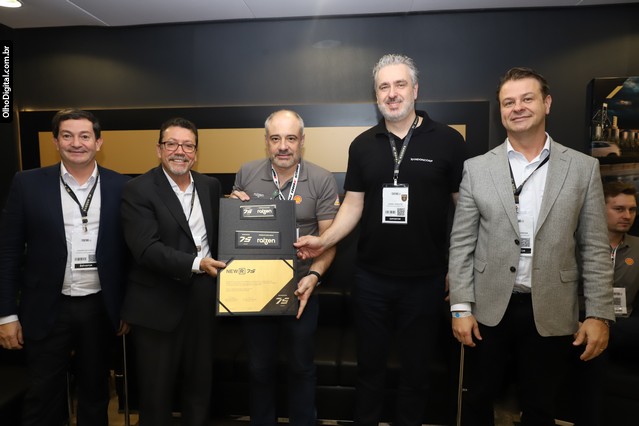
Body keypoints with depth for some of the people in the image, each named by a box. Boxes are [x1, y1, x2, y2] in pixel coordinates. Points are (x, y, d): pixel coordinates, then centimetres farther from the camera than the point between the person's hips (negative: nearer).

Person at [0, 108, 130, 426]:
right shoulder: (28, 184, -3)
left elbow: (130, 250, 2)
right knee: (42, 397, 14)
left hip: (100, 308, 1)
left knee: (95, 392, 18)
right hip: (48, 309, 0)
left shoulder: (120, 186, -2)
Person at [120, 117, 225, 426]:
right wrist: (196, 263, -28)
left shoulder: (211, 186, 5)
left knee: (201, 384, 21)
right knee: (156, 391, 13)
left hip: (203, 300, 5)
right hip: (158, 306, -4)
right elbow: (146, 250, -20)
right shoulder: (138, 190, -10)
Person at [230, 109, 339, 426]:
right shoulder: (246, 174, -3)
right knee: (259, 367, 20)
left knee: (301, 366, 18)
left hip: (301, 289, -1)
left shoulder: (322, 181, -10)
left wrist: (313, 275, -23)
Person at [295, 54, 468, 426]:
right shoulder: (362, 145, 4)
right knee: (370, 365, 19)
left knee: (417, 369, 17)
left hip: (426, 280, -2)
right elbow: (354, 204, 5)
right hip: (371, 279, 2)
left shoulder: (448, 140, -5)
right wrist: (325, 240, -10)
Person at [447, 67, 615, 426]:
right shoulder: (476, 169, -1)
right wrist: (461, 307, -6)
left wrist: (599, 314, -3)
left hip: (552, 313, 1)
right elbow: (461, 244, -2)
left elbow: (595, 248, 2)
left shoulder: (583, 168, 1)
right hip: (490, 309, 0)